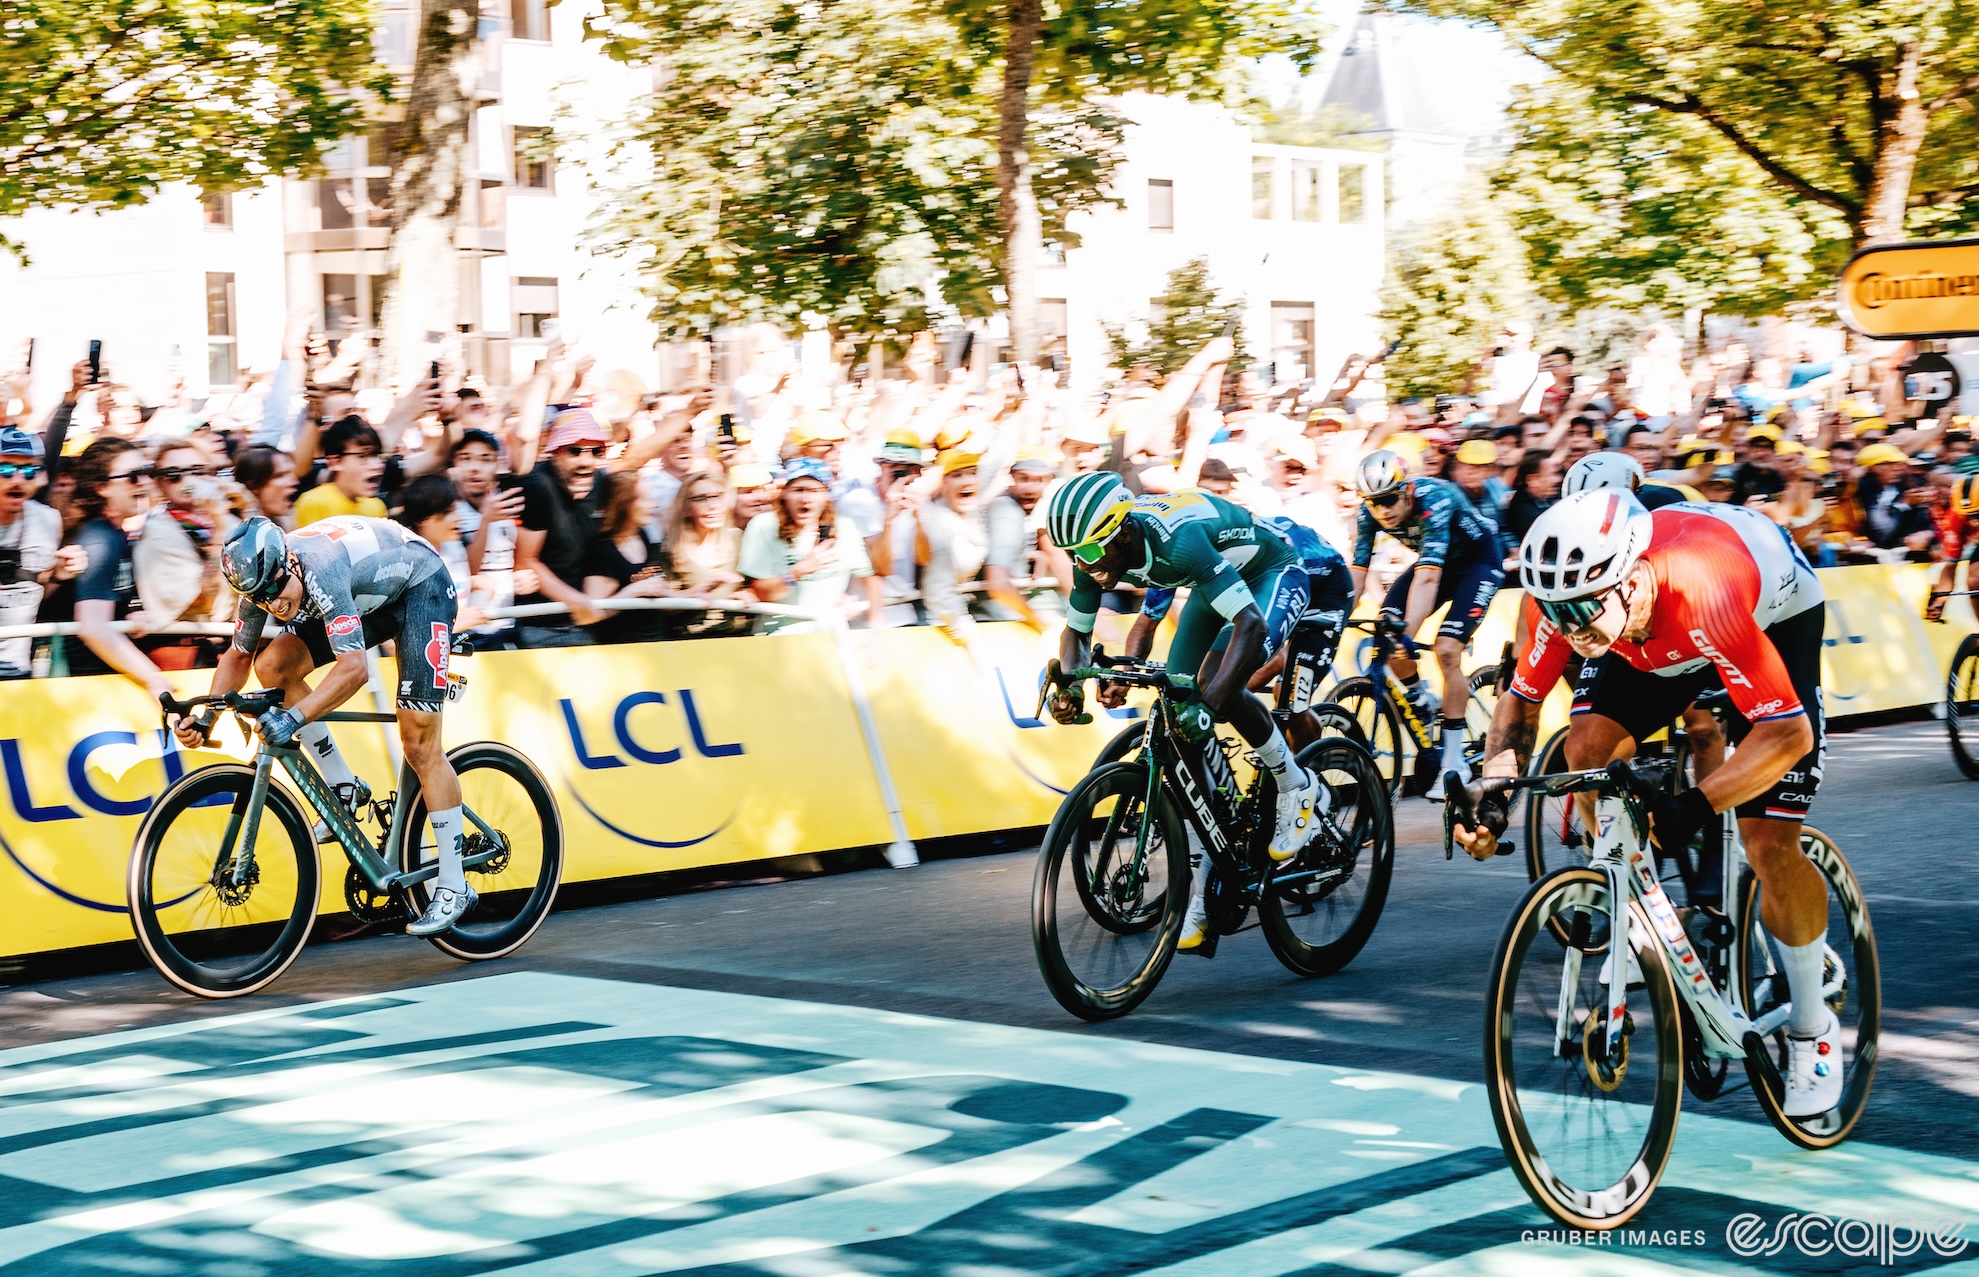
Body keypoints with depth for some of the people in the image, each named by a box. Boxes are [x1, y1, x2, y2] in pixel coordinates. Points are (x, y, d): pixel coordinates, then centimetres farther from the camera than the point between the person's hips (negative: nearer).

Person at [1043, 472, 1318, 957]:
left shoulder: (1177, 540, -40)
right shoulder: (1096, 552, -18)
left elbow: (1251, 625, -45)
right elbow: (1076, 631, -2)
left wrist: (1208, 702, -54)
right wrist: (1071, 685, -23)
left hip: (1274, 575, -7)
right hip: (1216, 584, 7)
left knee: (1220, 690, -31)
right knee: (1177, 722, -5)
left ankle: (1297, 789, -3)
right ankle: (1199, 904, -2)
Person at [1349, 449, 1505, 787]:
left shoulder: (1434, 501, -37)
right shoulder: (1369, 512, -20)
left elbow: (1427, 578, -46)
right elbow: (1356, 572, -20)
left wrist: (1408, 635, -55)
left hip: (1478, 562, -6)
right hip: (1435, 561, 6)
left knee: (1447, 651, -20)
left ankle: (1454, 762, -12)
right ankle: (1420, 703, 12)